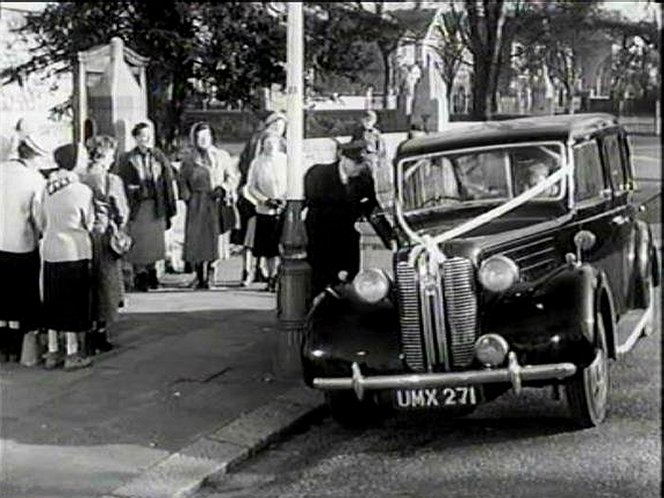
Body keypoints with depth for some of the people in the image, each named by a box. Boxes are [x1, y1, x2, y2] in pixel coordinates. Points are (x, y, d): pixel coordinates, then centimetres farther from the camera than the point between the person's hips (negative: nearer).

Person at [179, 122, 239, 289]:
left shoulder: (222, 156, 9)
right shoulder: (189, 160, 9)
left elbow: (232, 177, 11)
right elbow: (183, 181, 14)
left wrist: (222, 188, -5)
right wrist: (188, 197, 0)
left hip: (217, 203, 0)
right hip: (197, 204, 0)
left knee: (213, 239, -6)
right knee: (197, 239, -7)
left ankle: (207, 276, 3)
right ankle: (200, 278, -1)